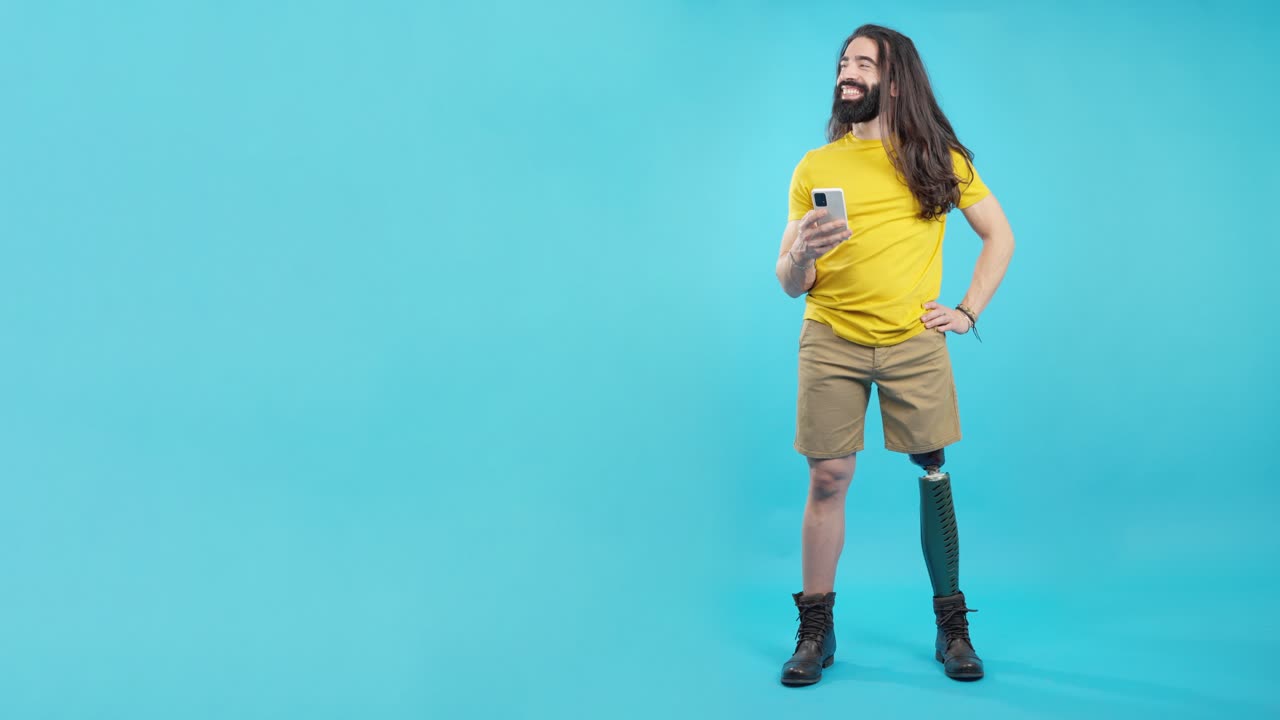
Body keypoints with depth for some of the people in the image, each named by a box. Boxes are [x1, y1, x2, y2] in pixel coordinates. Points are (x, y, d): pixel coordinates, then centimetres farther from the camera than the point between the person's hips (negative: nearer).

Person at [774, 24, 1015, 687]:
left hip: (915, 341, 0)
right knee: (827, 480, 0)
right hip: (830, 341, 1)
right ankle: (815, 631, 11)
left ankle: (952, 625, 14)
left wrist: (969, 310, 5)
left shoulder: (939, 158, 7)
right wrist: (801, 253, -17)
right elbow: (789, 284, 6)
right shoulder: (815, 167, 8)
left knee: (934, 474, 1)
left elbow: (1000, 235, 16)